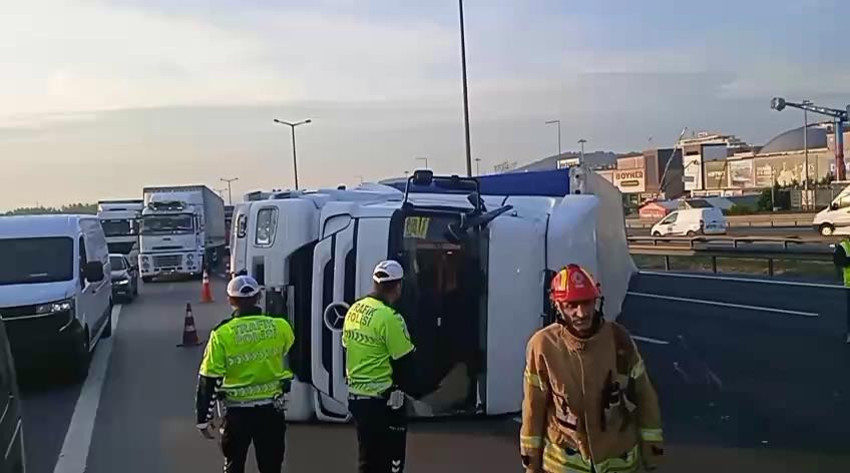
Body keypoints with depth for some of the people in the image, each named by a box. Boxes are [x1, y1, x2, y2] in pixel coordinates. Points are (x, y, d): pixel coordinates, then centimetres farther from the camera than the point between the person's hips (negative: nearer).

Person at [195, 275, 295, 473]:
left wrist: (203, 418, -1)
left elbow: (209, 380, -10)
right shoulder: (280, 327, -7)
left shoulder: (222, 335, -13)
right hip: (271, 408, 2)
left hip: (238, 411, -1)